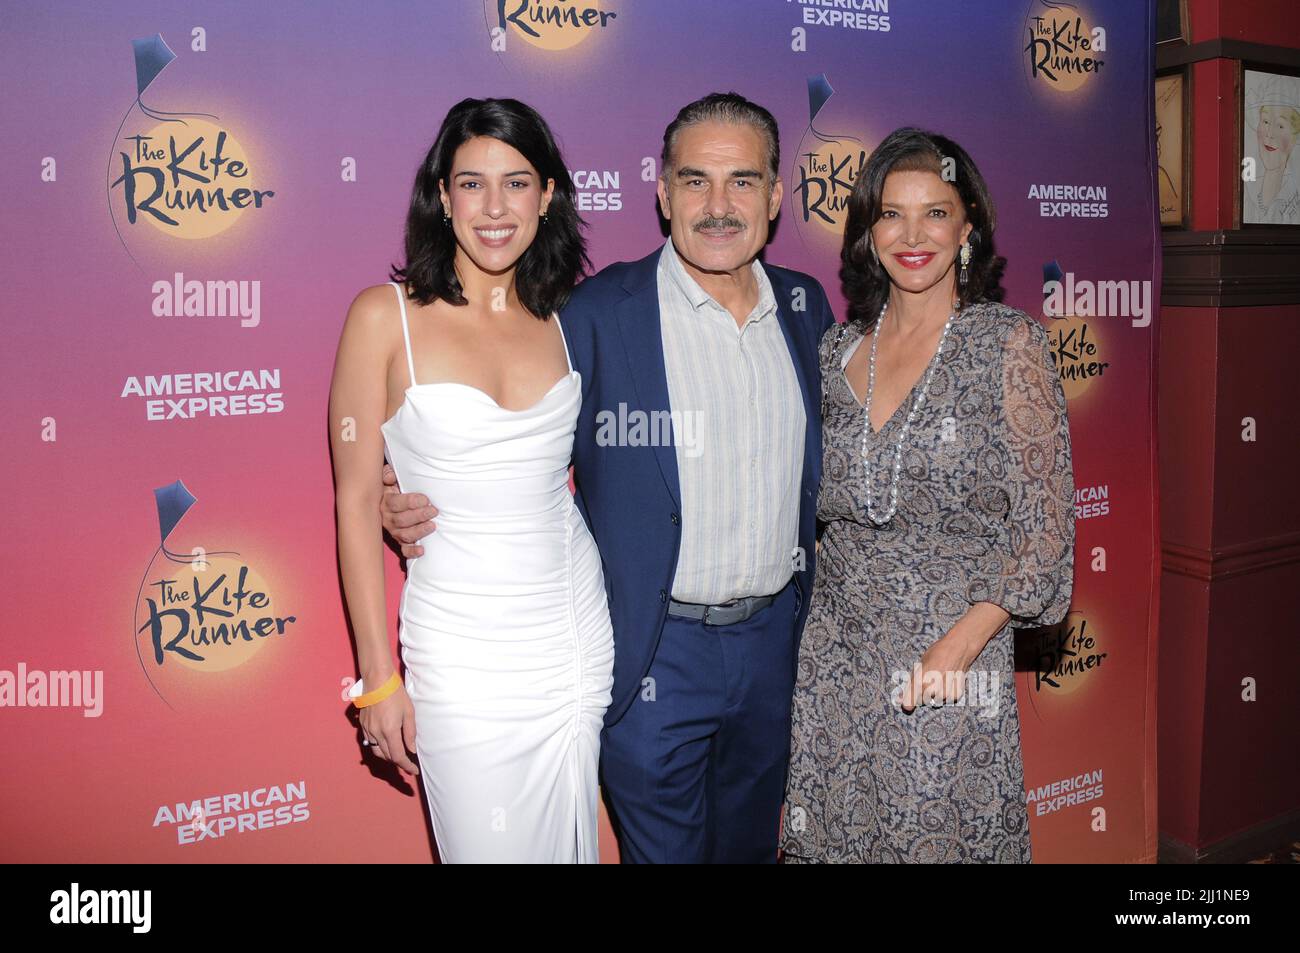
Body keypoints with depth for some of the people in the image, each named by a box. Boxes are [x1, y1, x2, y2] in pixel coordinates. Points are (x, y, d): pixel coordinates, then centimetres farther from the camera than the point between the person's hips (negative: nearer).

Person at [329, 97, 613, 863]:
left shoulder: (562, 318, 3)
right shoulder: (385, 316, -9)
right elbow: (357, 504, -7)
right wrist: (379, 678, -7)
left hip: (577, 625, 4)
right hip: (462, 648, -4)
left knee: (569, 843, 18)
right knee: (490, 849, 8)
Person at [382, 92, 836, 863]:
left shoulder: (807, 306, 2)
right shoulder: (600, 313, -13)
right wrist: (420, 506, -22)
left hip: (778, 641, 5)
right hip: (655, 654, -4)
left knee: (751, 845, 24)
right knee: (665, 849, 13)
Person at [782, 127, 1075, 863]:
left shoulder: (1009, 342, -7)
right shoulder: (839, 349, 6)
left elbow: (1047, 524, -8)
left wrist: (963, 640, -17)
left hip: (951, 661, -4)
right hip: (836, 656, 4)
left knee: (940, 836, 6)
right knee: (835, 833, 13)